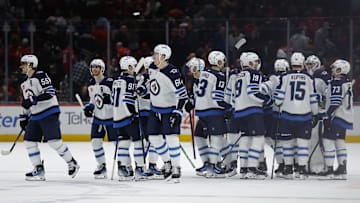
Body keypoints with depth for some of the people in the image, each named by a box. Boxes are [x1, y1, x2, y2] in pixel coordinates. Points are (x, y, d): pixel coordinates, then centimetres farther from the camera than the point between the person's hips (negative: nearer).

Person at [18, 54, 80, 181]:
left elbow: (49, 93, -21)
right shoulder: (24, 83, 15)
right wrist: (24, 117, 23)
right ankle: (39, 170, 7)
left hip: (49, 113, -9)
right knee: (29, 141, 2)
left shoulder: (41, 76, -12)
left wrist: (34, 100, -27)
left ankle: (72, 163, 0)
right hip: (35, 116, 9)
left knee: (54, 141, -14)